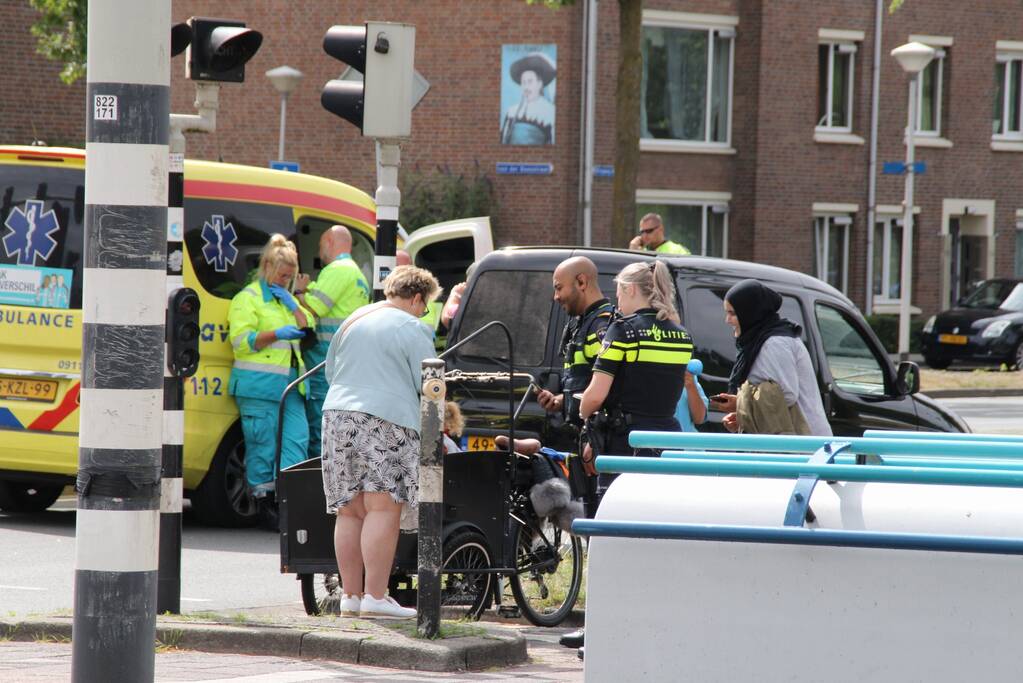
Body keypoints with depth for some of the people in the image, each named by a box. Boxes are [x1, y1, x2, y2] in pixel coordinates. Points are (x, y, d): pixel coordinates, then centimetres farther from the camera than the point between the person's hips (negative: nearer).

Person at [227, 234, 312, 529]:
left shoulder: (285, 298, 23)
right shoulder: (248, 298, -1)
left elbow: (306, 328, 21)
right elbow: (240, 340, -11)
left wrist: (292, 305, 4)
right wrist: (276, 334, -22)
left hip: (288, 384, 7)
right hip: (258, 385, -7)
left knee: (297, 438, -4)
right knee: (263, 445, -5)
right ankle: (264, 502, 1)